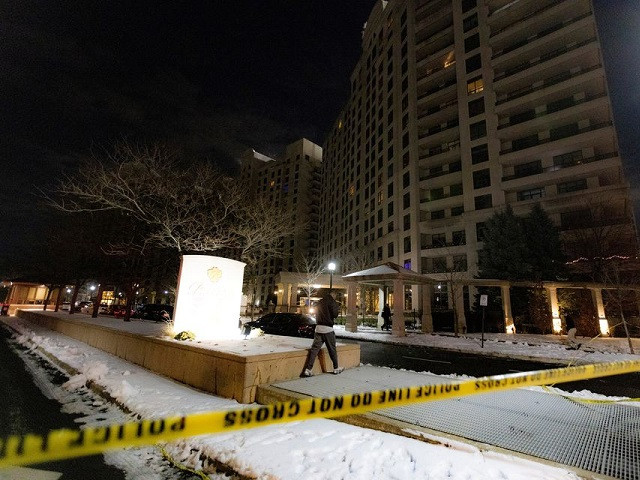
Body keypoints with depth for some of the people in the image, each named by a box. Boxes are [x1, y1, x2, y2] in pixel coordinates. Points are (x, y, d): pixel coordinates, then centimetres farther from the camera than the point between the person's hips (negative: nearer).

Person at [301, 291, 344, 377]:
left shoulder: (320, 302, 15)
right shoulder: (331, 301, -5)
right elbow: (334, 314, -10)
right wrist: (337, 309, 10)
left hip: (318, 328, 5)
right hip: (328, 328, -5)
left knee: (314, 348, 0)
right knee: (332, 349, 9)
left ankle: (308, 369, -6)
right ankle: (336, 368, 22)